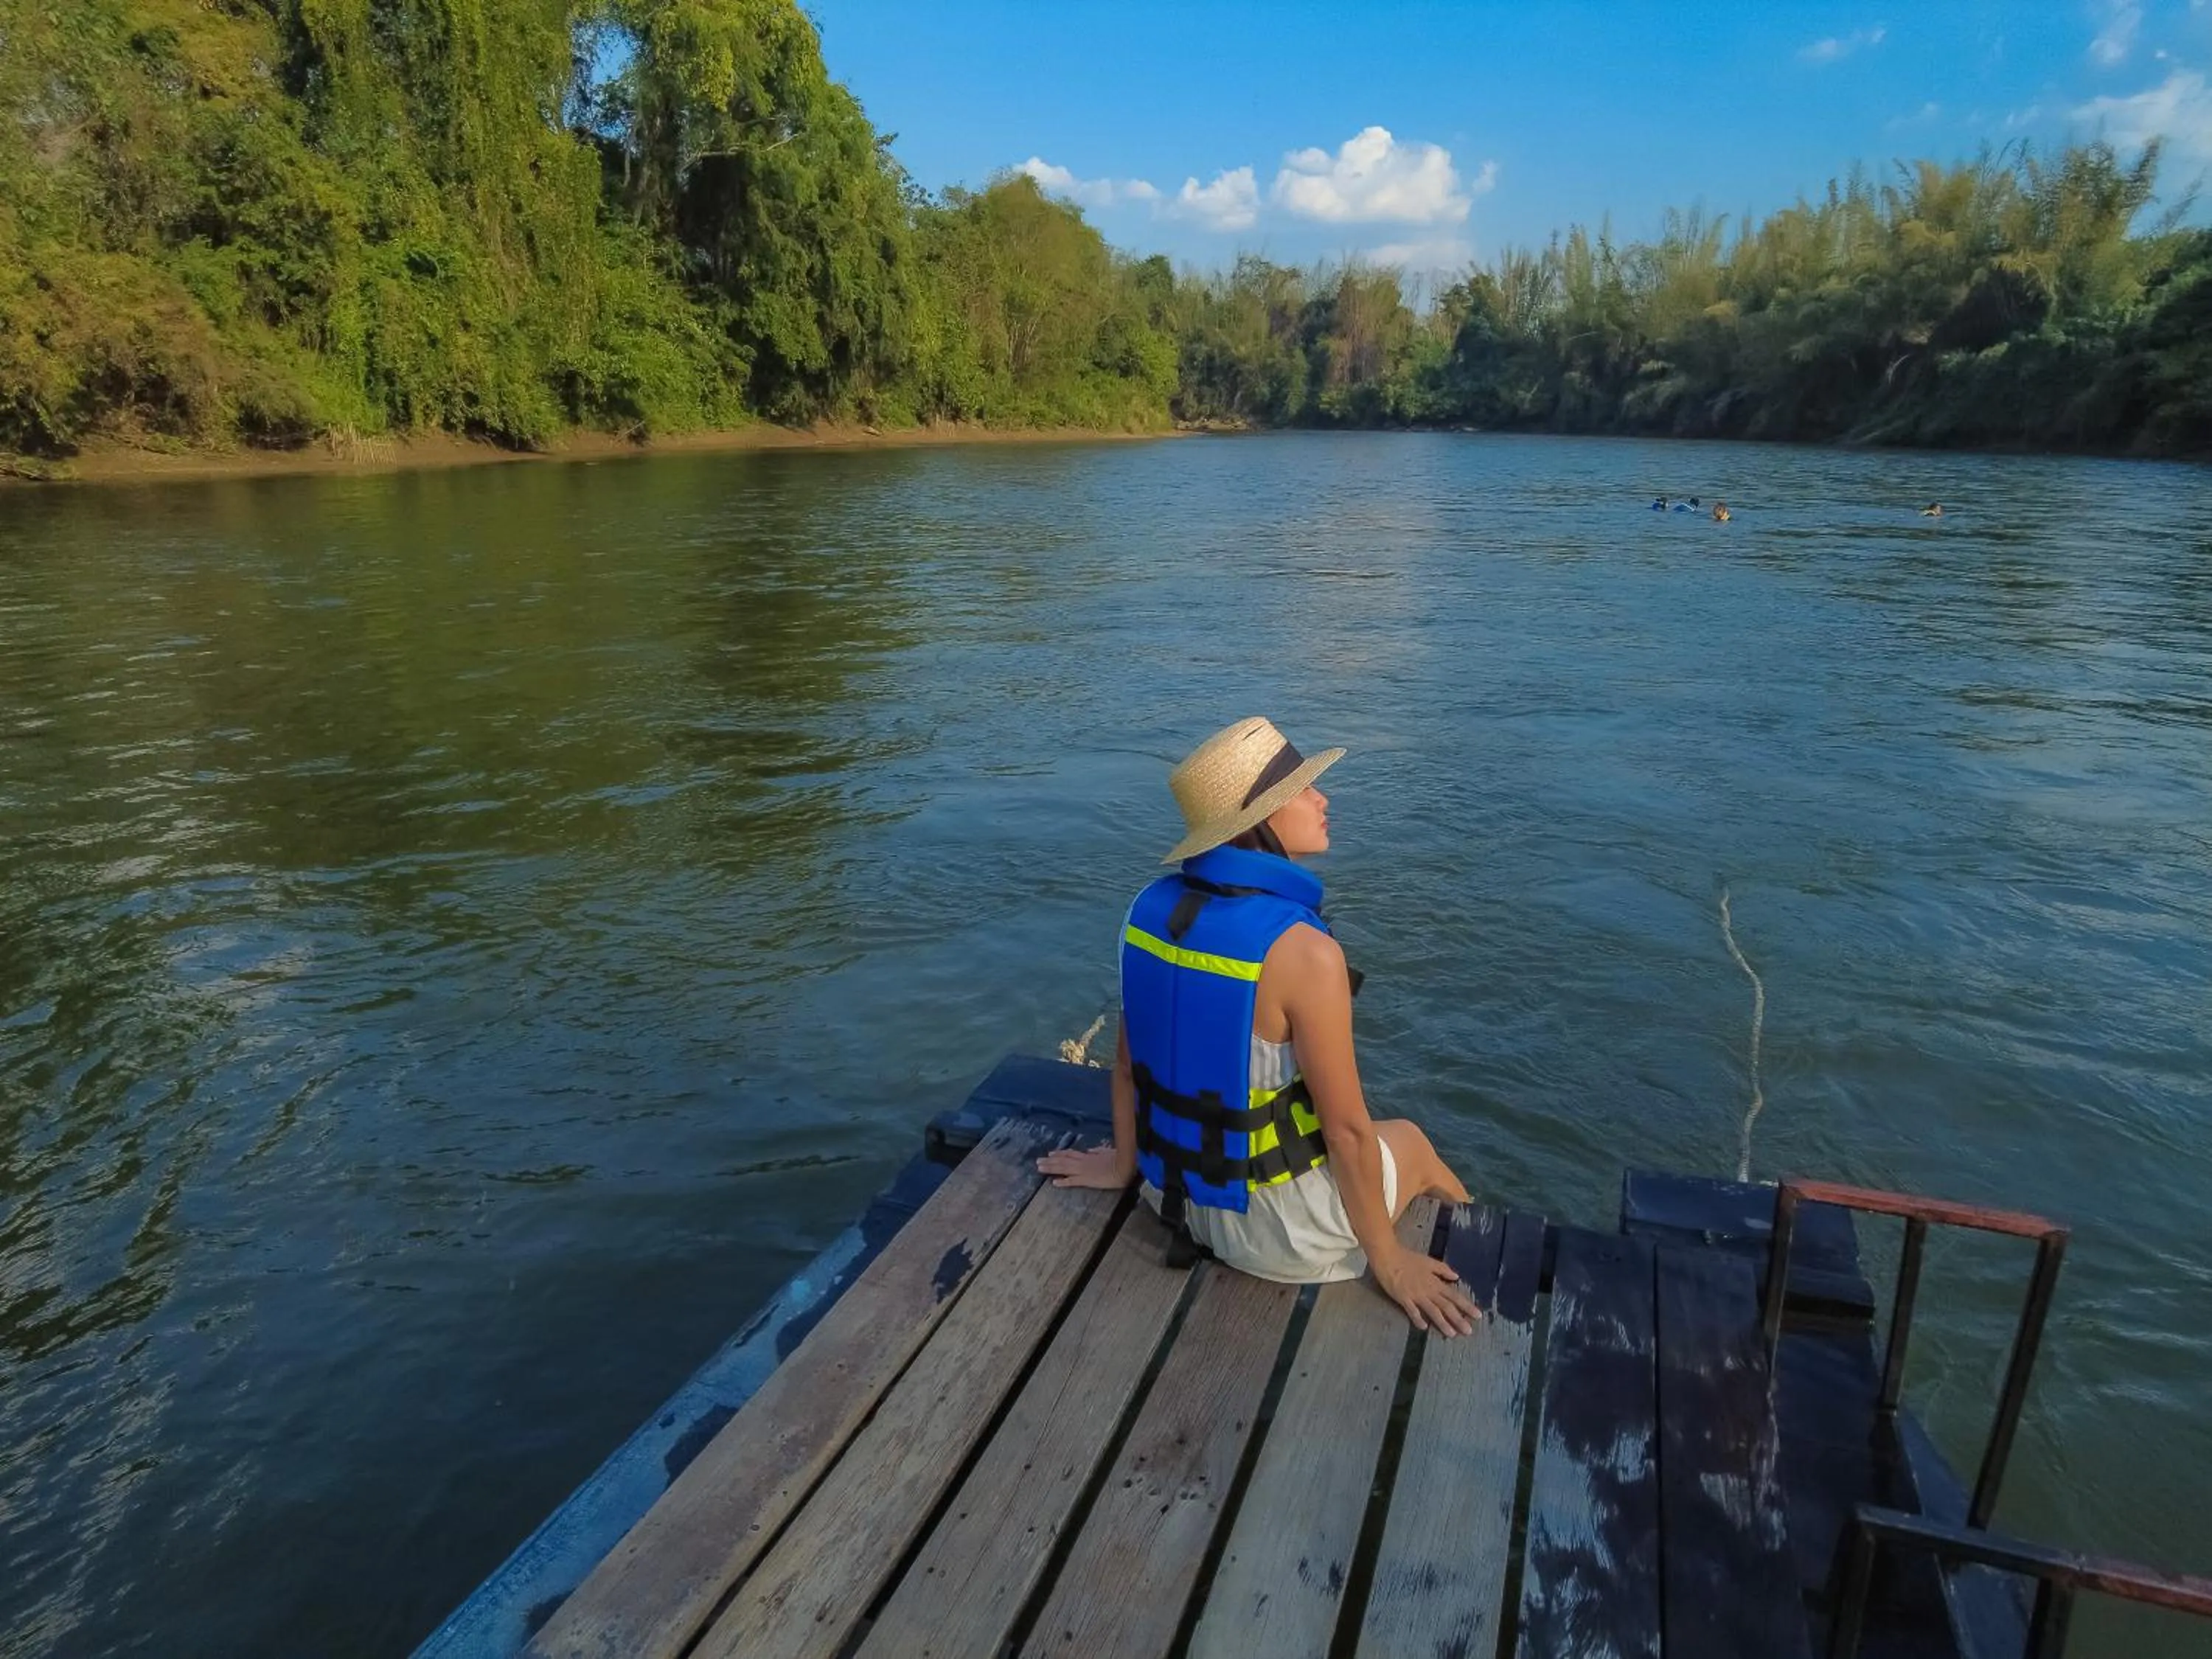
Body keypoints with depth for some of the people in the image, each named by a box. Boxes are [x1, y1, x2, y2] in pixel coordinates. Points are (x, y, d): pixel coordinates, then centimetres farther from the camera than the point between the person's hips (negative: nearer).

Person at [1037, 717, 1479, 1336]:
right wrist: (1388, 1260, -7)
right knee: (1407, 1140, 26)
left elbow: (1129, 1056, 3)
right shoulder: (1303, 953, -30)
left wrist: (1123, 1161, 18)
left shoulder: (1152, 907, -9)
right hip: (1276, 1232, -6)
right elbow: (1347, 1130, -21)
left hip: (1171, 1189, 6)